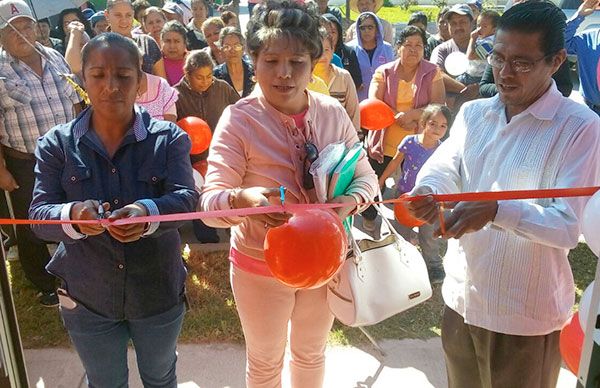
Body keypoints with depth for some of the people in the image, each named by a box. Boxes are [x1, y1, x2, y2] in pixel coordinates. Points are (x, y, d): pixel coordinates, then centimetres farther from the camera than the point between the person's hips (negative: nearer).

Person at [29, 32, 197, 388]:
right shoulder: (57, 144, -7)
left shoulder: (169, 138, -10)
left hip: (159, 292, 0)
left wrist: (148, 213, -45)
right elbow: (39, 215, -14)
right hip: (87, 298, 1)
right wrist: (72, 216, -38)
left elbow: (186, 198, -22)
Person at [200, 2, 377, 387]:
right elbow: (210, 201, -23)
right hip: (261, 267, -3)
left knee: (312, 353, 27)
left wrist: (346, 203, -23)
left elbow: (365, 175, -1)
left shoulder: (333, 112, -8)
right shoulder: (239, 119, -19)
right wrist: (243, 198, -45)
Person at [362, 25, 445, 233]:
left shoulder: (432, 73, 3)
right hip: (384, 144, 1)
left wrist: (410, 115, -21)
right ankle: (369, 219, 36)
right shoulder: (383, 72, 4)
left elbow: (438, 106, -8)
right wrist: (398, 117, -21)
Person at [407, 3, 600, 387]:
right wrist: (428, 191, -32)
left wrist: (496, 211, -36)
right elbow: (444, 167, -9)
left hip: (526, 314, -5)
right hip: (461, 297, 5)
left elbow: (567, 227, -20)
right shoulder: (472, 113, 5)